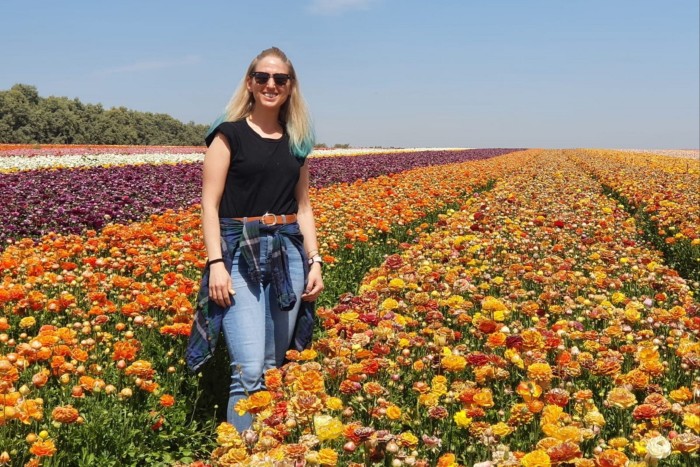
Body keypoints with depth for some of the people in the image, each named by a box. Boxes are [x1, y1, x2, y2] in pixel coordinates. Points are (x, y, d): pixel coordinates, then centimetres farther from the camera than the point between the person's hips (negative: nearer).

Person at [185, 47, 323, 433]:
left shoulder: (296, 141, 13)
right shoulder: (230, 134, -1)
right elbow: (210, 204, -6)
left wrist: (315, 261, 7)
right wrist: (216, 263, -15)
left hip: (288, 254, 5)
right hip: (241, 255, -5)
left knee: (273, 367, 10)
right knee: (248, 371, -12)